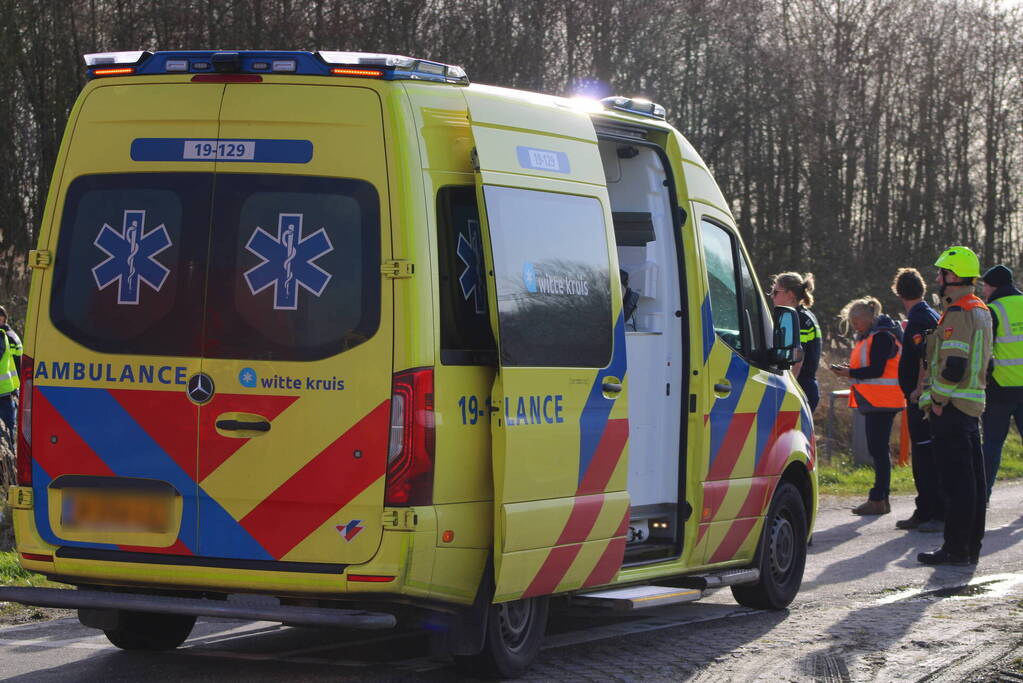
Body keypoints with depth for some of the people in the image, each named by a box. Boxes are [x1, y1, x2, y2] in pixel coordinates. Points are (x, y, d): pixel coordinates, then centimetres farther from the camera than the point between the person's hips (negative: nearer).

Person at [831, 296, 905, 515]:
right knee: (877, 449, 11)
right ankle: (880, 499, 14)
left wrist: (850, 373, -14)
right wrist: (850, 371, 6)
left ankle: (878, 499, -10)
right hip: (874, 402, 11)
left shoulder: (882, 337, -13)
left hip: (882, 402, -11)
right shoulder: (869, 337, 19)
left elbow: (877, 370, -20)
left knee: (878, 449, -10)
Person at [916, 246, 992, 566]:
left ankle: (956, 548, -7)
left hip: (951, 408, -10)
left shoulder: (958, 314, -16)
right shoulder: (980, 311, 16)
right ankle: (971, 545, 17)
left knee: (956, 480, -8)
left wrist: (937, 401, -13)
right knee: (973, 477, 12)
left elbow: (953, 367, -23)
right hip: (973, 405, 10)